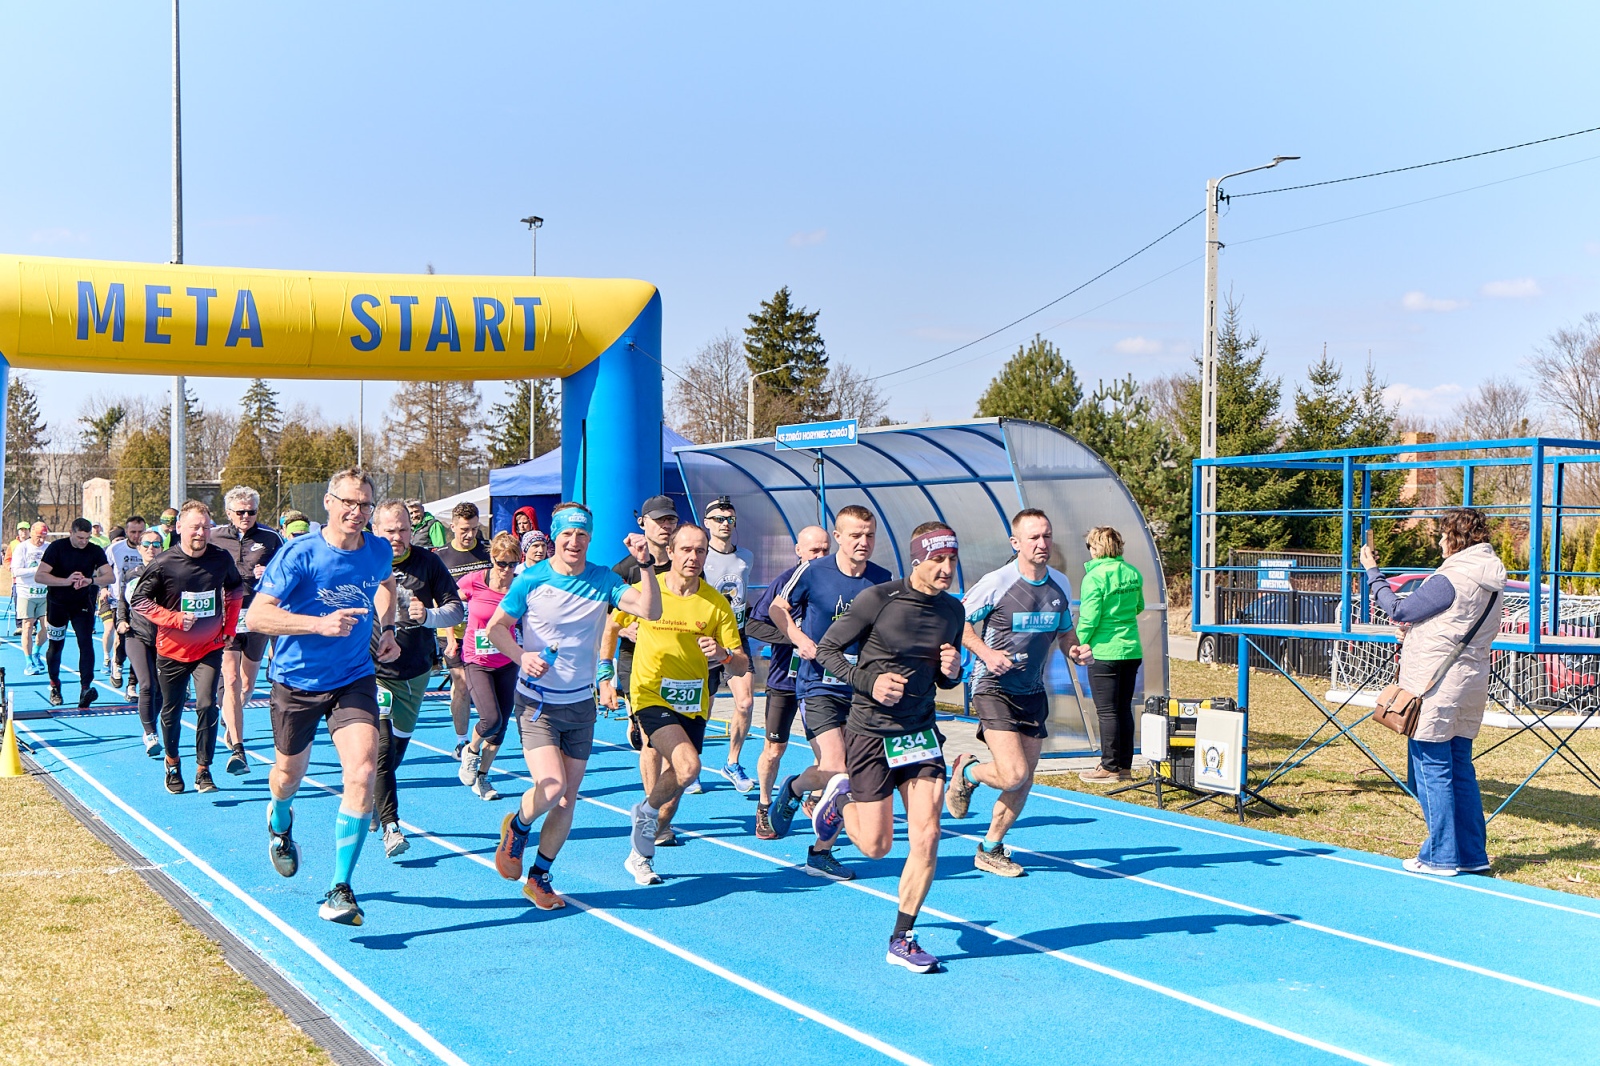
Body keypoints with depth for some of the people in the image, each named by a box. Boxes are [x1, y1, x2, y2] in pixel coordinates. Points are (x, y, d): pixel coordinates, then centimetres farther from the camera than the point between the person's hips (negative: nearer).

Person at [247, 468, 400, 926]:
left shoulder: (379, 552, -4)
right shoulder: (299, 555, -18)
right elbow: (257, 616, -23)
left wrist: (387, 628, 7)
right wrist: (321, 623, -34)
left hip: (354, 681, 2)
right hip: (297, 682, -2)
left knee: (362, 774, -19)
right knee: (289, 775, 18)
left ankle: (340, 891, -12)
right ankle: (280, 822, 58)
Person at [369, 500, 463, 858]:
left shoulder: (428, 562, -2)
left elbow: (456, 607, 0)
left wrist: (429, 616, -19)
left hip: (417, 670, 4)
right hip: (374, 671, -3)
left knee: (400, 743, 17)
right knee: (382, 748, -16)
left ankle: (374, 799, 42)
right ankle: (390, 825, -12)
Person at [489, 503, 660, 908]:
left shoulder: (603, 580, -3)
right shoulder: (531, 581, -9)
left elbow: (650, 611, -14)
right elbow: (495, 627, 0)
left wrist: (645, 566, -27)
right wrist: (521, 656, -17)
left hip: (581, 704, 3)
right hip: (537, 703, -3)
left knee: (567, 800, 7)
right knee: (550, 787, -20)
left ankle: (539, 878, 26)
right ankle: (516, 826, 15)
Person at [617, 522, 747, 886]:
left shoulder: (716, 604, -3)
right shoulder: (644, 590, -6)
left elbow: (741, 667, -2)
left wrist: (723, 655, -23)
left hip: (693, 703, 3)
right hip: (651, 695, -3)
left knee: (672, 783, 11)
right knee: (687, 766, -24)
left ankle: (641, 854, 35)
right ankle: (647, 811, 7)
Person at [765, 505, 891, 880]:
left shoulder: (883, 580, 1)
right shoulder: (812, 573, -7)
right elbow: (778, 607, 9)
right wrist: (799, 638, -8)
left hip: (862, 689, 3)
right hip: (819, 685, -3)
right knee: (834, 772, -16)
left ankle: (821, 853, 18)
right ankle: (792, 789, 18)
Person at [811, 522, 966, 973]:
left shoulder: (953, 610, 3)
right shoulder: (878, 599, -14)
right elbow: (827, 649, -6)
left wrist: (952, 672, -7)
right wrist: (869, 681, -19)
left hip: (921, 733, 4)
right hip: (871, 733, -4)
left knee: (927, 838, -7)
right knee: (876, 846, 1)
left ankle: (902, 940, 8)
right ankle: (841, 797, 35)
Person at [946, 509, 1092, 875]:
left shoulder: (1061, 584, 4)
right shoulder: (996, 583, -14)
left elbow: (1065, 631, 17)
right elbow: (958, 622, -5)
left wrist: (1074, 650, -5)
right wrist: (987, 652, -20)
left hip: (1033, 692, 6)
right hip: (994, 689, -6)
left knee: (1024, 781, 7)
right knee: (1014, 775, -17)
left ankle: (990, 850, 25)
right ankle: (966, 772, 15)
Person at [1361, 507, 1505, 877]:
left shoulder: (1450, 579, -16)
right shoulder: (1493, 580, 10)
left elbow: (1398, 611, -9)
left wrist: (1373, 573, 1)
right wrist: (1418, 627, 15)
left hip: (1435, 684, -8)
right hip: (1470, 684, 8)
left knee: (1432, 770, -1)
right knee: (1460, 769, 14)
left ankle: (1441, 857, 2)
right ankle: (1472, 854, 18)